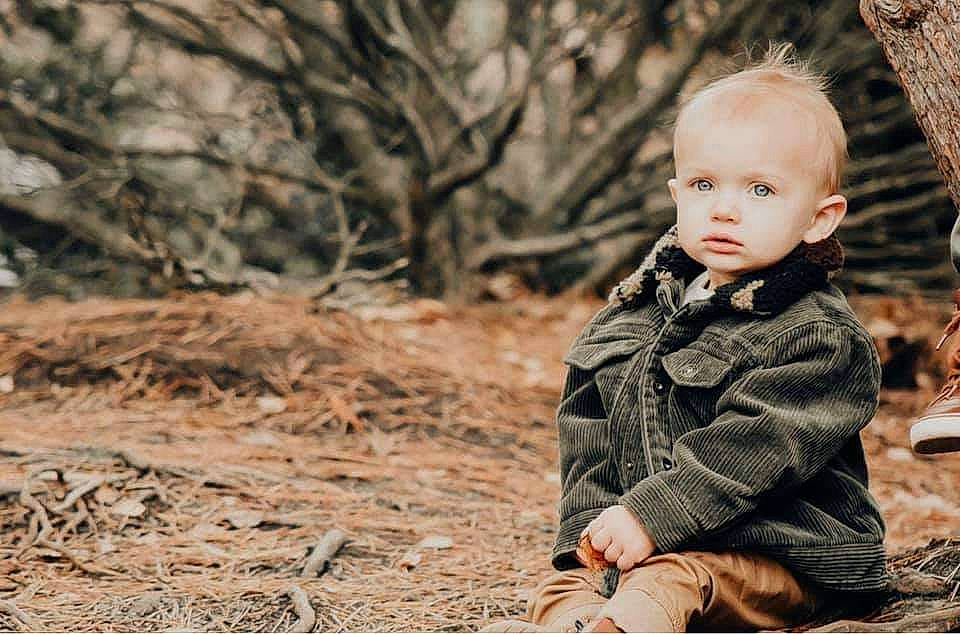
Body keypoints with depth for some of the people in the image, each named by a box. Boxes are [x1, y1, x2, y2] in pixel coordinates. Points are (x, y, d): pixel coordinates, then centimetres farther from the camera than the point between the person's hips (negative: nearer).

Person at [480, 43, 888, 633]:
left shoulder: (821, 336, -9)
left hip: (780, 561, -7)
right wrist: (593, 524, -2)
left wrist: (652, 517, -26)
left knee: (667, 578, -33)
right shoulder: (639, 309, 12)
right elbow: (588, 427, 12)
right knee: (565, 583, -15)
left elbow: (751, 448, -20)